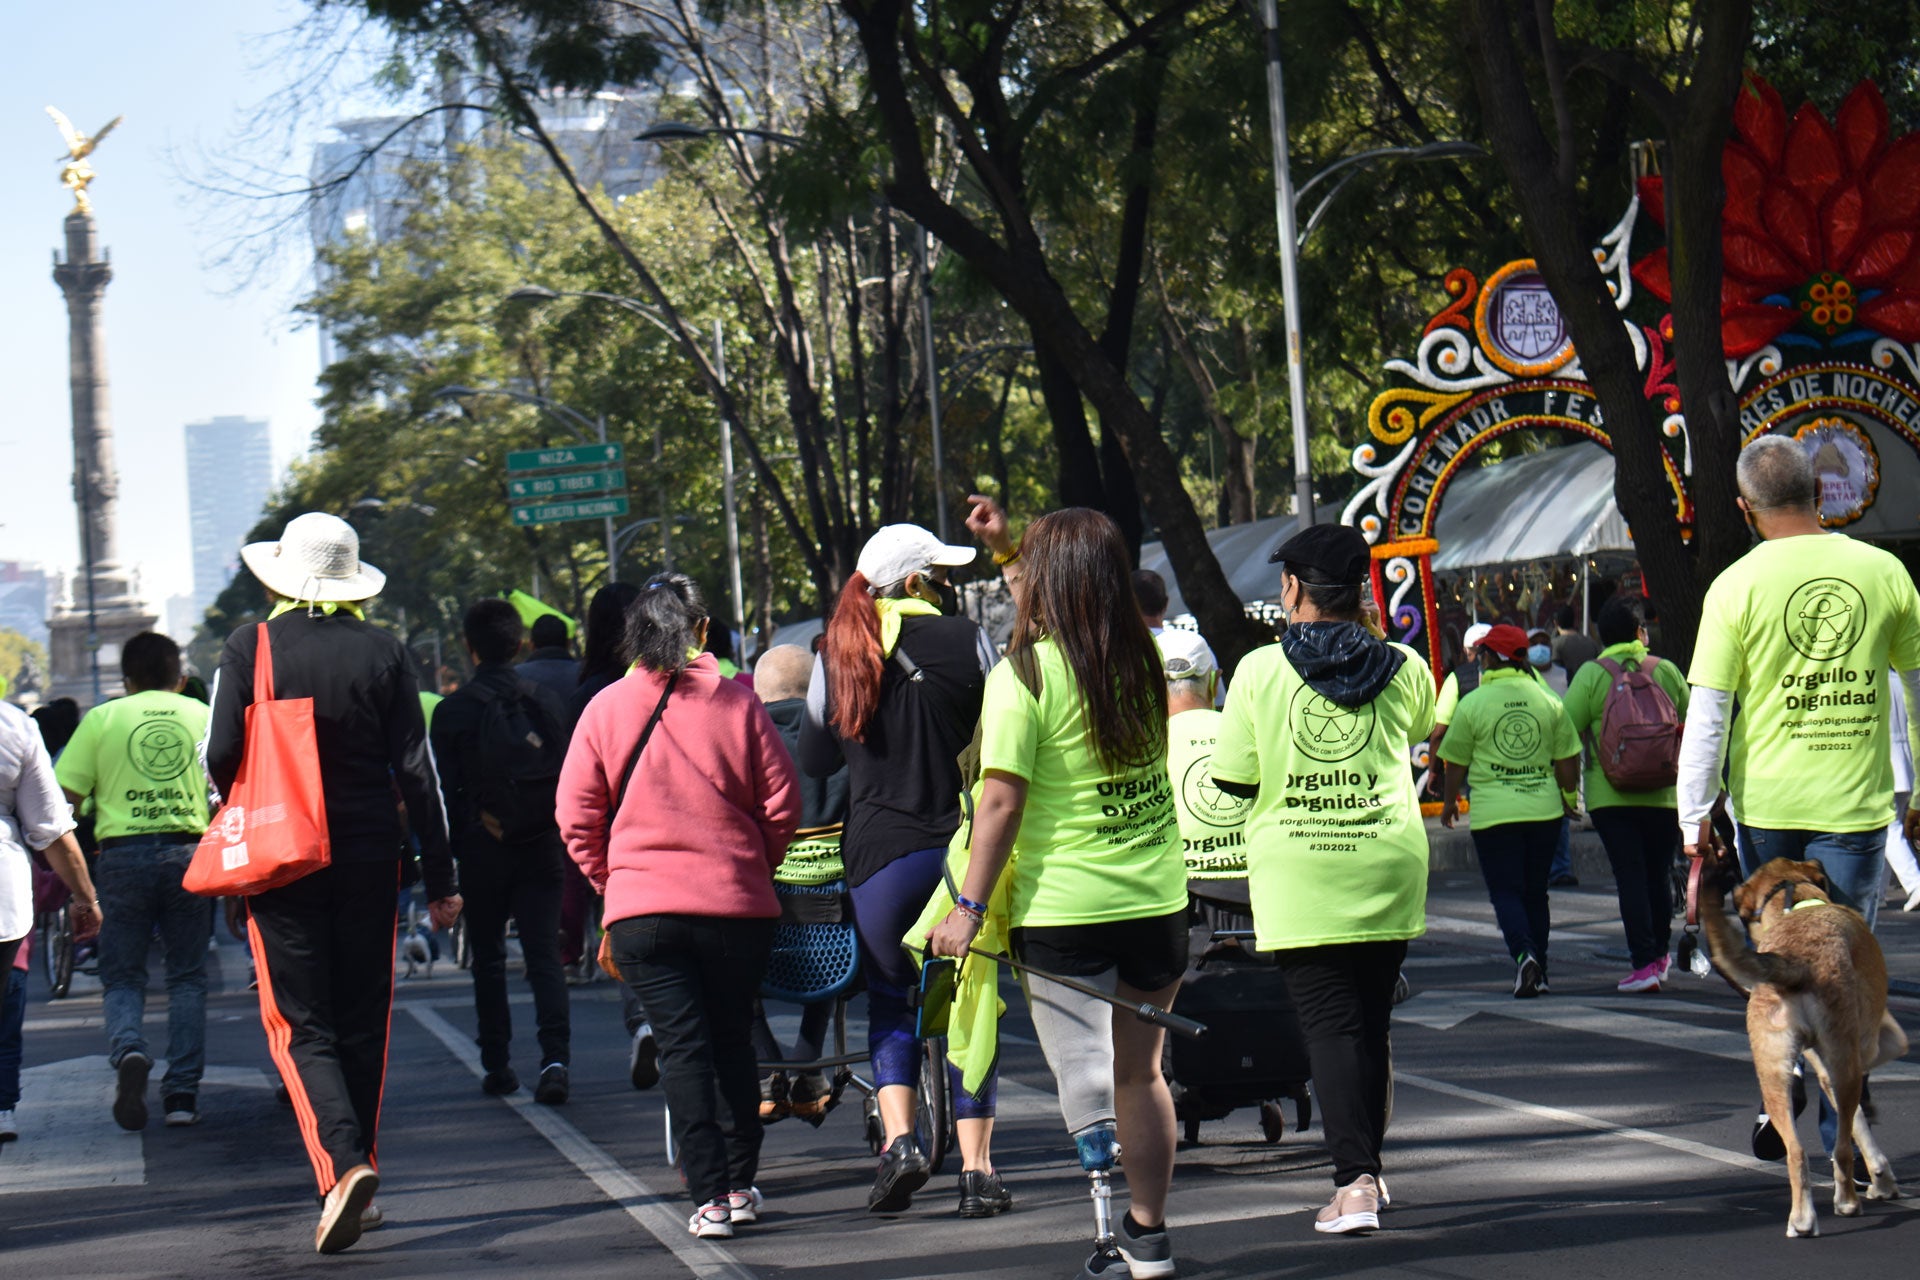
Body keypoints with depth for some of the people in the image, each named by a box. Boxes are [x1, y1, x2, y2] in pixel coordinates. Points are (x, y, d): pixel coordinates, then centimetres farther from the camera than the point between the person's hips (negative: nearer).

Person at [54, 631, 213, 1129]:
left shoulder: (102, 719, 3)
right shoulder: (204, 717, 8)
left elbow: (64, 795, 0)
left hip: (124, 854, -1)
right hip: (188, 850, 1)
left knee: (122, 976, 8)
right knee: (187, 977, 9)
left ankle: (127, 1049, -22)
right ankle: (182, 1093, 3)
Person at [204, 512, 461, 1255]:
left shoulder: (248, 650, -4)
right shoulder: (384, 653, 1)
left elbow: (219, 756, -9)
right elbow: (416, 769, 0)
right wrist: (439, 880, 3)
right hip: (370, 858, 2)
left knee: (300, 1026, -1)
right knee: (362, 1021, 12)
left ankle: (343, 1165, -23)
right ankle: (351, 1185, 18)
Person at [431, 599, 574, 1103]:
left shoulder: (454, 710, -6)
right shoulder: (547, 702, 2)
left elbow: (444, 790, -6)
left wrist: (446, 852, 2)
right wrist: (566, 842, 14)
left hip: (482, 850, -2)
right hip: (541, 850, 2)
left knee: (488, 958, 10)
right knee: (544, 954, 0)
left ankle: (497, 1066, 11)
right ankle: (555, 1057, -17)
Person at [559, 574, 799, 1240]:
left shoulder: (606, 710, -1)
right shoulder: (738, 703, -3)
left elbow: (577, 819, 2)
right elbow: (782, 803, 0)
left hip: (642, 910, 0)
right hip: (737, 907, 1)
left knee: (682, 1047, 0)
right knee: (733, 1042, 14)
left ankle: (708, 1198, -8)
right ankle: (739, 1186, 18)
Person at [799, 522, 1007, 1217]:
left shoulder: (837, 656, 1)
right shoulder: (966, 640, -5)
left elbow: (813, 759, 12)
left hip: (880, 853, 1)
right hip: (964, 847, -1)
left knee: (889, 1001, 13)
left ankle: (899, 1137, -8)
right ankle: (976, 1168, 2)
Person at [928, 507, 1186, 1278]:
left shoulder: (1024, 674, -11)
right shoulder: (1144, 661, 6)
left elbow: (1001, 801, -14)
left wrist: (971, 907, -7)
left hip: (1062, 905, -5)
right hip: (1157, 897, 5)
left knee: (1083, 1072, -1)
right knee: (1140, 1069, 15)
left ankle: (1106, 1209, -18)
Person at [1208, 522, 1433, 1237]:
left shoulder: (1260, 670, -7)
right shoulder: (1402, 669, 0)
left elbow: (1233, 780, -3)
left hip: (1297, 875, -3)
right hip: (1389, 865, 3)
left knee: (1328, 1024, -2)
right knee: (1371, 1021, 17)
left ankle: (1353, 1181, -14)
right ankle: (1367, 1164, 27)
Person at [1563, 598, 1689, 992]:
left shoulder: (1591, 674, -3)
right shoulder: (1667, 671, 3)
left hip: (1611, 796, -2)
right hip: (1664, 793, 2)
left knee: (1630, 876, -2)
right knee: (1659, 873, 15)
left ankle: (1644, 963, -11)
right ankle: (1660, 954, 26)